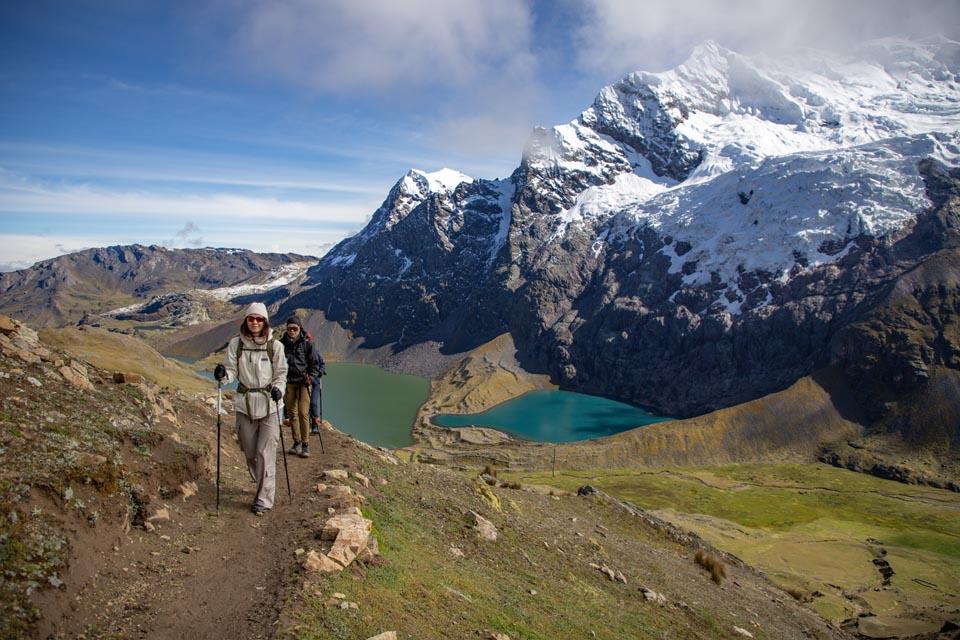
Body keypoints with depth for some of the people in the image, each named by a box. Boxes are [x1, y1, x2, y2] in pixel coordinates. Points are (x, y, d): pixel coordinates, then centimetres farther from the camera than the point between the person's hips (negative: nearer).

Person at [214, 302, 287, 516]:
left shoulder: (274, 346, -4)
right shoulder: (236, 344, 0)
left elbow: (281, 373, 4)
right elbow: (232, 370, 1)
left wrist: (278, 388, -14)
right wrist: (223, 374, -21)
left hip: (269, 404, -2)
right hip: (244, 403, 3)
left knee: (265, 452, -5)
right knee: (249, 451, 12)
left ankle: (264, 499, 5)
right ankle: (263, 486, 35)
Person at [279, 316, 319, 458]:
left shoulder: (307, 344, -1)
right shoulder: (281, 344, 4)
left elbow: (314, 364, 6)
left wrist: (311, 378, -5)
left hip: (303, 382, -3)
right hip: (288, 383, 3)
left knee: (303, 413, -10)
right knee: (292, 414, 8)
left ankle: (305, 445, -1)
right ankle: (297, 442, 20)